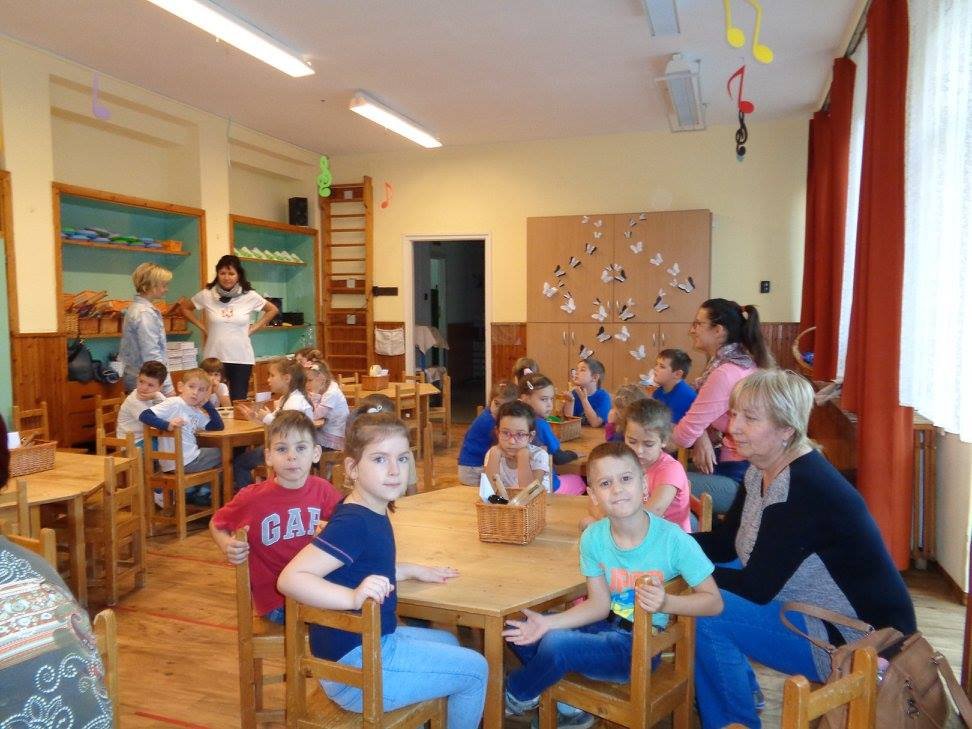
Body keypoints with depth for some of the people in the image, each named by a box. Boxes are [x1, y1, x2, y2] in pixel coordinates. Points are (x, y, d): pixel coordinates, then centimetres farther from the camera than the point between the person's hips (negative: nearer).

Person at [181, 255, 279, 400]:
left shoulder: (250, 296, -3)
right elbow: (185, 307, 14)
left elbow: (272, 310, 12)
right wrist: (202, 327, 5)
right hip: (214, 357, 0)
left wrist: (253, 328, 4)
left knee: (239, 401, 4)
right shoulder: (206, 295, -3)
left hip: (242, 358, 0)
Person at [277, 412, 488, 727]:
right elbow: (290, 578, -33)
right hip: (355, 667, -10)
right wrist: (354, 597, -46)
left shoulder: (373, 513, 4)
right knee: (474, 669, 1)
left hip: (372, 641, 10)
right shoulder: (353, 523, -26)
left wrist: (414, 570, 16)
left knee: (447, 642, 30)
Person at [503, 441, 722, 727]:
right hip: (605, 626, 6)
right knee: (518, 628, -4)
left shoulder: (673, 539, -20)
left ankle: (515, 694, 9)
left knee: (556, 646, -26)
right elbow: (600, 604, -1)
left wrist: (666, 603, -30)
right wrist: (547, 622, -14)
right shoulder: (593, 538, -8)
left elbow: (714, 601, -12)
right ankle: (567, 704, 16)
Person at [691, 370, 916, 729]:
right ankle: (742, 689, 21)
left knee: (704, 613, -20)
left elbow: (756, 588, -24)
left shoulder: (805, 488, -27)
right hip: (806, 608, 9)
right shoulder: (760, 472, 1)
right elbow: (723, 543, 5)